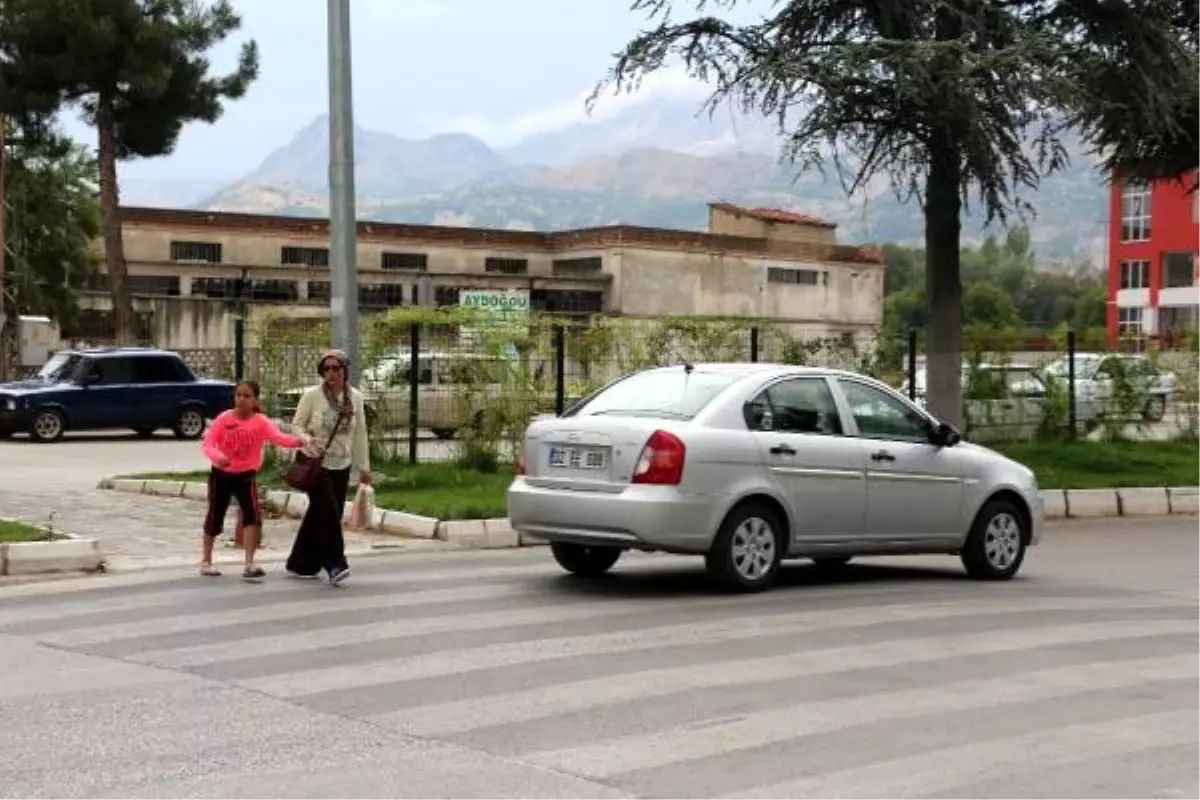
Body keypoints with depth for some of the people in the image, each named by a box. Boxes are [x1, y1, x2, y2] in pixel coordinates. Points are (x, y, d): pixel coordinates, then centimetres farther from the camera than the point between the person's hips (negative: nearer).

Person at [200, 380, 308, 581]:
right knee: (215, 517, 11)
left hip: (246, 475, 0)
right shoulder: (224, 418, -9)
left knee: (253, 516, -16)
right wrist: (217, 456, -35)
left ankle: (249, 565, -12)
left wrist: (299, 440, -46)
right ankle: (206, 561, 29)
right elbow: (207, 444, -13)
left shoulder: (261, 421, -11)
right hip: (221, 474, 0)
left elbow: (280, 438, -26)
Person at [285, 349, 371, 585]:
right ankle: (335, 565, -13)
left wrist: (364, 467, 11)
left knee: (319, 514, 9)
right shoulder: (312, 395, -7)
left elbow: (360, 433, 9)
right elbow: (296, 425, -1)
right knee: (329, 513, -15)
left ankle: (303, 565, 20)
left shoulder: (355, 397, 3)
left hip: (341, 467, 4)